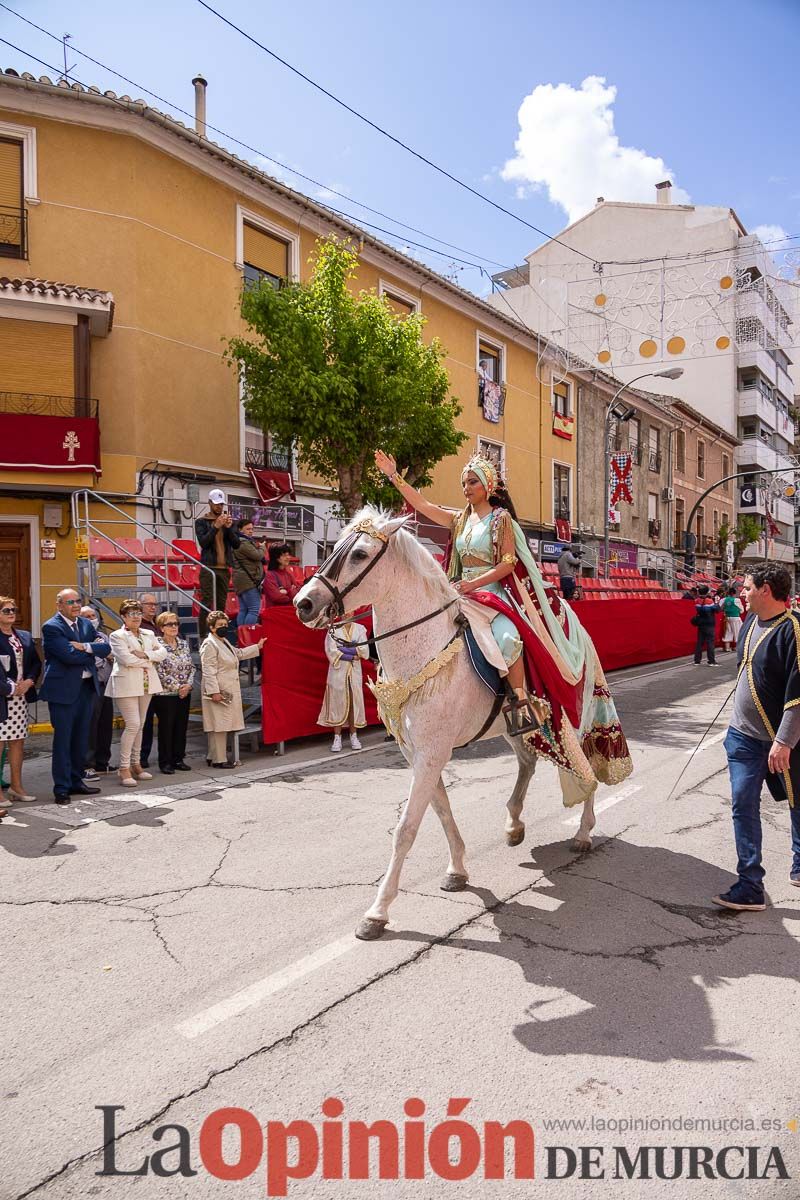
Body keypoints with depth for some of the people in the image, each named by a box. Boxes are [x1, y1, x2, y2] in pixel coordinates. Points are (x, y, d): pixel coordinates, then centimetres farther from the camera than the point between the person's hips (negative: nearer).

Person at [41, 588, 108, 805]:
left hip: (87, 687, 7)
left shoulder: (85, 624, 12)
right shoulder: (51, 627, -9)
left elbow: (106, 648, 2)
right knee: (62, 740, -1)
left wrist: (85, 647, -15)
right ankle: (62, 788, 7)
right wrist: (93, 652, -7)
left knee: (81, 739, 13)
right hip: (63, 690, -7)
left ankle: (76, 781, 24)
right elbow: (69, 655, -21)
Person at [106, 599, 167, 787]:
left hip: (146, 684, 6)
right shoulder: (117, 636, -3)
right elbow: (126, 658, -15)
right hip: (127, 684, -6)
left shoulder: (149, 634, 16)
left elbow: (162, 652, 5)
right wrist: (146, 662, -4)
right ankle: (124, 768, -7)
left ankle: (136, 764, 18)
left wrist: (145, 655, -11)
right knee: (132, 724, -13)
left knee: (139, 726, 10)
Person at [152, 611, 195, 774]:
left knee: (181, 726, 8)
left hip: (184, 693, 6)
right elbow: (159, 671, -13)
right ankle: (165, 762, 9)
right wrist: (177, 687, -13)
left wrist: (188, 684, -6)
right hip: (165, 694, -6)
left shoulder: (184, 644, 10)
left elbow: (191, 666, 10)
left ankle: (178, 759, 19)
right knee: (166, 727, 0)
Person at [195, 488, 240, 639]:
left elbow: (236, 544, 6)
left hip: (224, 568, 4)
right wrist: (216, 526, -17)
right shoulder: (201, 522, 5)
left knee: (221, 603, 5)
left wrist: (229, 528, -9)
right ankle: (203, 636, -8)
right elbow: (203, 542, -9)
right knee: (207, 603, -8)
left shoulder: (228, 520, 15)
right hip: (208, 568, -4)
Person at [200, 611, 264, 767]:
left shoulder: (224, 642, 18)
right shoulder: (209, 645, -12)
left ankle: (213, 757, 20)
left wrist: (257, 646, 40)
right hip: (219, 692, -10)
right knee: (218, 726, -6)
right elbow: (209, 671, -18)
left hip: (229, 691, 10)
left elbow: (239, 653, 37)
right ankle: (219, 760, -1)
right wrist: (214, 691, -23)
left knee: (224, 725, 12)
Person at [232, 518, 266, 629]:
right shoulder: (243, 543, -13)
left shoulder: (245, 541, 21)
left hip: (243, 581, 11)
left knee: (243, 610, 9)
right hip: (248, 581, -11)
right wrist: (262, 547, 2)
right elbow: (258, 556, -16)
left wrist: (258, 547, 8)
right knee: (254, 609, -14)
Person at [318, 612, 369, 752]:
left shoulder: (360, 629, 5)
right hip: (338, 671, -2)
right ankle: (337, 738, 3)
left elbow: (364, 650, -5)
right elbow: (331, 651, -11)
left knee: (354, 702, 3)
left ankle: (353, 735, 13)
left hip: (354, 672, 2)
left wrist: (343, 649, -11)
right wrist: (352, 655, -12)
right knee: (337, 703, -2)